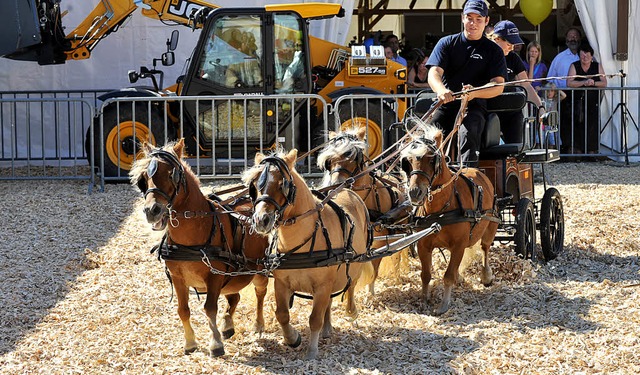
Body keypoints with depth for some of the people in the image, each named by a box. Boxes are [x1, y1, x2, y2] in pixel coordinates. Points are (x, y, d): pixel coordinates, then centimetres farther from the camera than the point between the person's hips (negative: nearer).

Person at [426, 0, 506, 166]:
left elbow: (498, 85, -1)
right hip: (444, 105, 2)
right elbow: (434, 73, -1)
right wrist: (441, 90, -27)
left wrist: (474, 93, -24)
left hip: (474, 107, -2)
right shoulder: (447, 43, 14)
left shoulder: (493, 51, 11)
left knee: (467, 133, -35)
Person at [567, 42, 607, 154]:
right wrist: (584, 82, -19)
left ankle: (592, 149, -2)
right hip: (578, 101, -1)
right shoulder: (574, 66, 4)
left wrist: (594, 83, -16)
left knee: (593, 123, -7)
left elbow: (604, 83, 3)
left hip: (593, 100, 1)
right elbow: (569, 83, -9)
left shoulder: (597, 66, 9)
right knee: (578, 124, -5)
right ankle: (577, 148, 2)